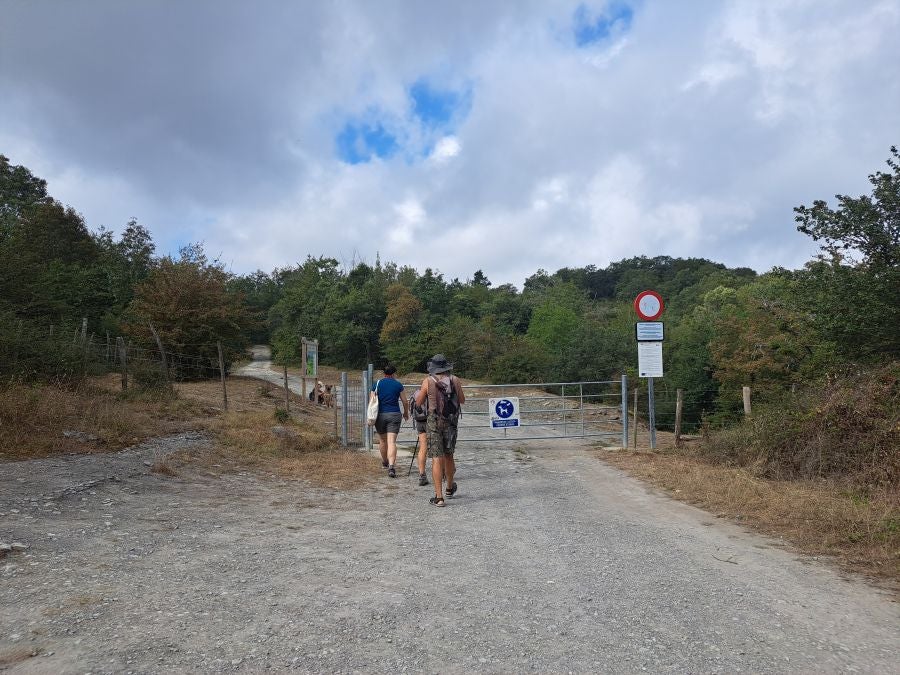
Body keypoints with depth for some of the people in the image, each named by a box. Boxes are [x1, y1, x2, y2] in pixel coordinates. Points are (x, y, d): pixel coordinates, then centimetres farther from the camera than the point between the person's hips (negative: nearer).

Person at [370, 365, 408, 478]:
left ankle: (384, 462, 39)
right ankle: (391, 466, -20)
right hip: (394, 414, -2)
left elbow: (371, 401, -1)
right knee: (392, 442, -6)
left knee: (382, 440, 19)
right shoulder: (398, 384, 0)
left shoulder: (377, 384, 2)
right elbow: (404, 401, 5)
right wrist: (406, 412, 21)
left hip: (380, 415, 2)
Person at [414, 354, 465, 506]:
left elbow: (419, 402, 3)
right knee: (448, 456, 19)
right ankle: (450, 488, 37)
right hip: (451, 422, 3)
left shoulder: (428, 381, -7)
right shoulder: (454, 380, -1)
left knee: (437, 459, -2)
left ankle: (439, 497, -6)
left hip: (434, 422, -2)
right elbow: (462, 400, 9)